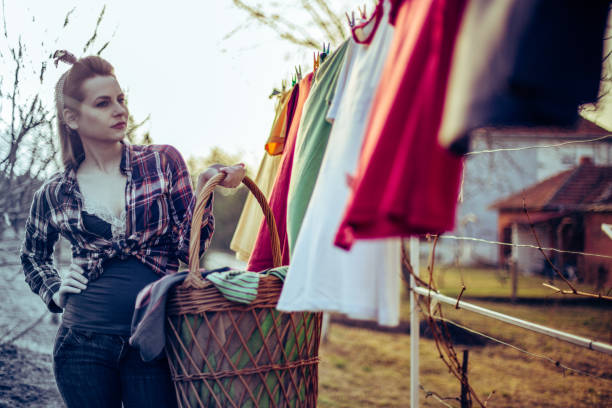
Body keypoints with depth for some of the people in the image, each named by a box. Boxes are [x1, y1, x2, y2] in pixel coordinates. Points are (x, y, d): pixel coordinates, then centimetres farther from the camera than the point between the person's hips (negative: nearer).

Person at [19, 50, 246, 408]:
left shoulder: (162, 161, 3)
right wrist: (55, 292, 7)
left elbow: (189, 248, -2)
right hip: (84, 342, 1)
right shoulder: (54, 194, 6)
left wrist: (204, 187, -14)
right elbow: (33, 256, 25)